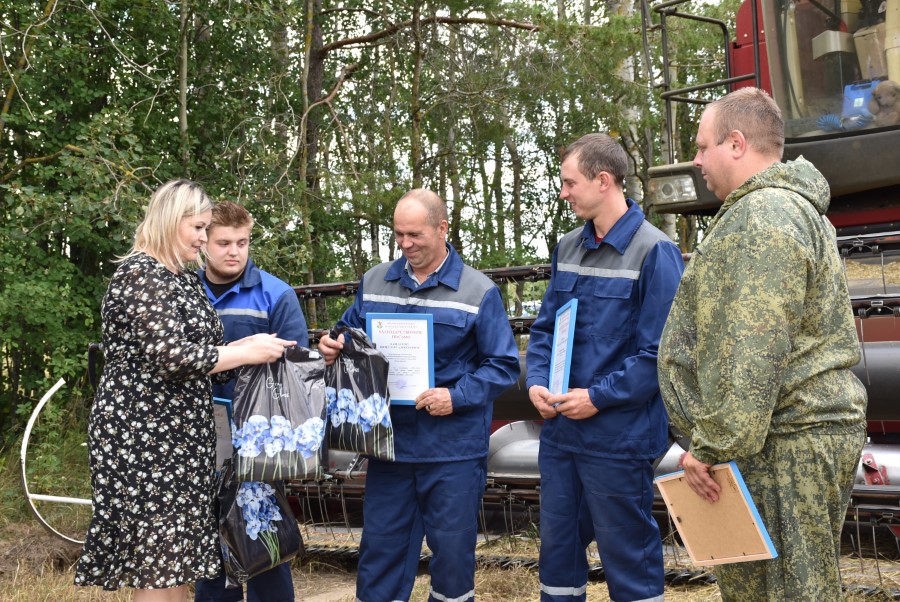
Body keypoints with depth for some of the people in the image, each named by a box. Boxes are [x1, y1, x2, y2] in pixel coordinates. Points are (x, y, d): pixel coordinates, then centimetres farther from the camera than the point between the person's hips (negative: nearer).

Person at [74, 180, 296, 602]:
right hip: (141, 437, -9)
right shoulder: (140, 273, -13)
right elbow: (171, 357, -22)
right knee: (155, 567, -6)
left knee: (177, 562, 10)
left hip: (179, 436, 9)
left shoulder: (185, 279, 16)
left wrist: (249, 345, 2)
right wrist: (248, 353, -14)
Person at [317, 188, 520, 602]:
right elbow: (350, 338, 18)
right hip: (388, 441, 3)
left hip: (453, 450, -3)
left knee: (452, 550, 10)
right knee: (380, 550, 11)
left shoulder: (479, 291, -5)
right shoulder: (374, 282, 7)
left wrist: (456, 397, -17)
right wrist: (333, 348, -5)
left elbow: (503, 365, -4)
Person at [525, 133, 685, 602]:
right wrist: (537, 381, -3)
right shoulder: (568, 248, 9)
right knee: (557, 549, 18)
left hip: (620, 436, -7)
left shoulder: (653, 252, -12)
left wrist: (599, 396, -17)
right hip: (559, 431, 7)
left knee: (629, 561, 7)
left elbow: (661, 350, -15)